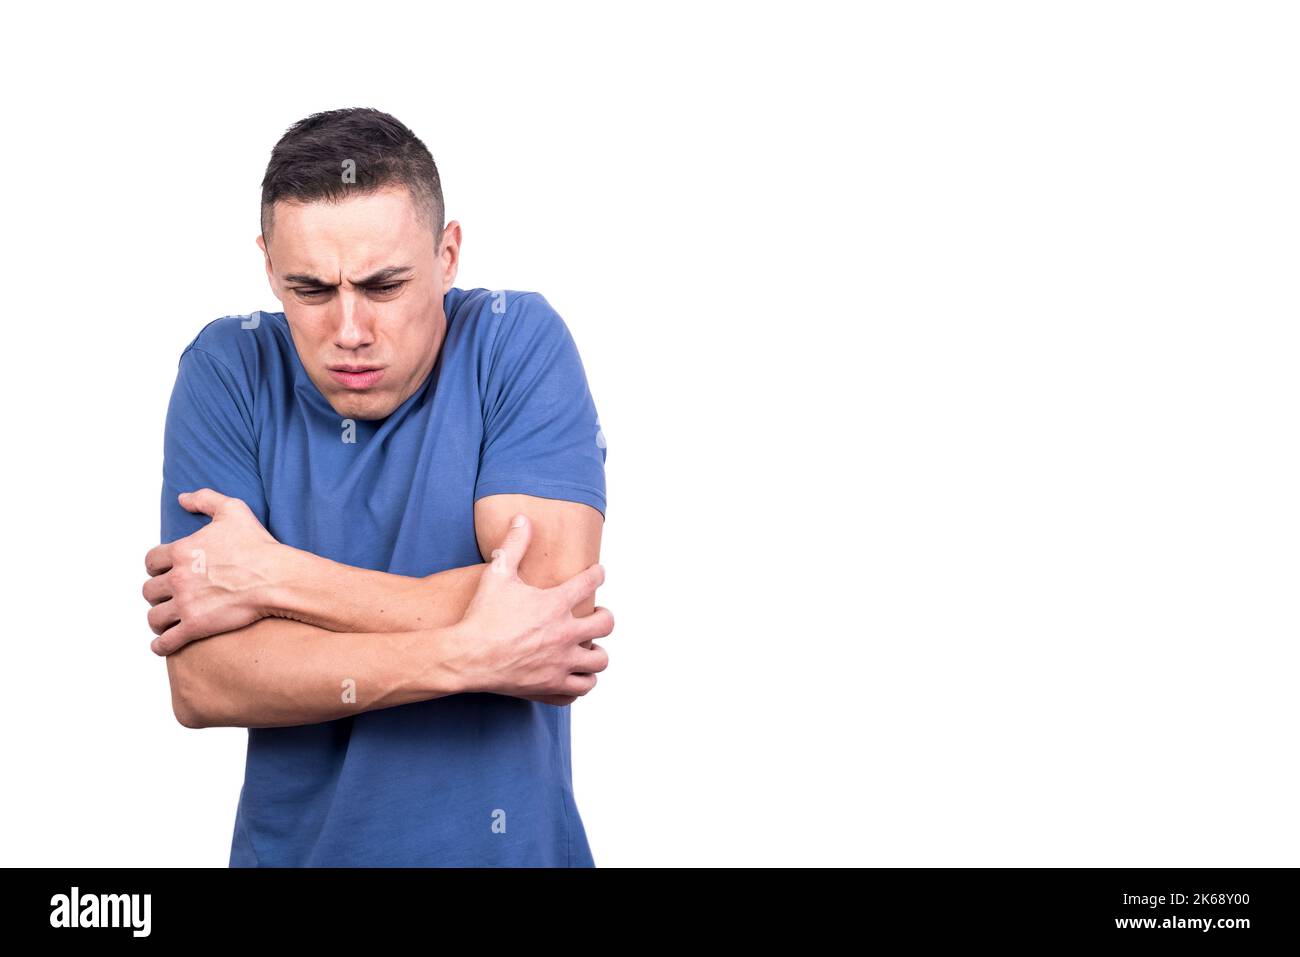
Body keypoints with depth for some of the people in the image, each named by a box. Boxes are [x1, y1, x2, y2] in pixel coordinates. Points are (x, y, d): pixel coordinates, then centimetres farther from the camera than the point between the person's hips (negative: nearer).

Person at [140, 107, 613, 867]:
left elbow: (551, 612, -23)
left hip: (510, 842, -1)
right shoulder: (229, 371, -9)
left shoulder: (520, 344, -12)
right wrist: (467, 656, -24)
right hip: (292, 845, 1)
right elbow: (199, 681, -16)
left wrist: (275, 579, -19)